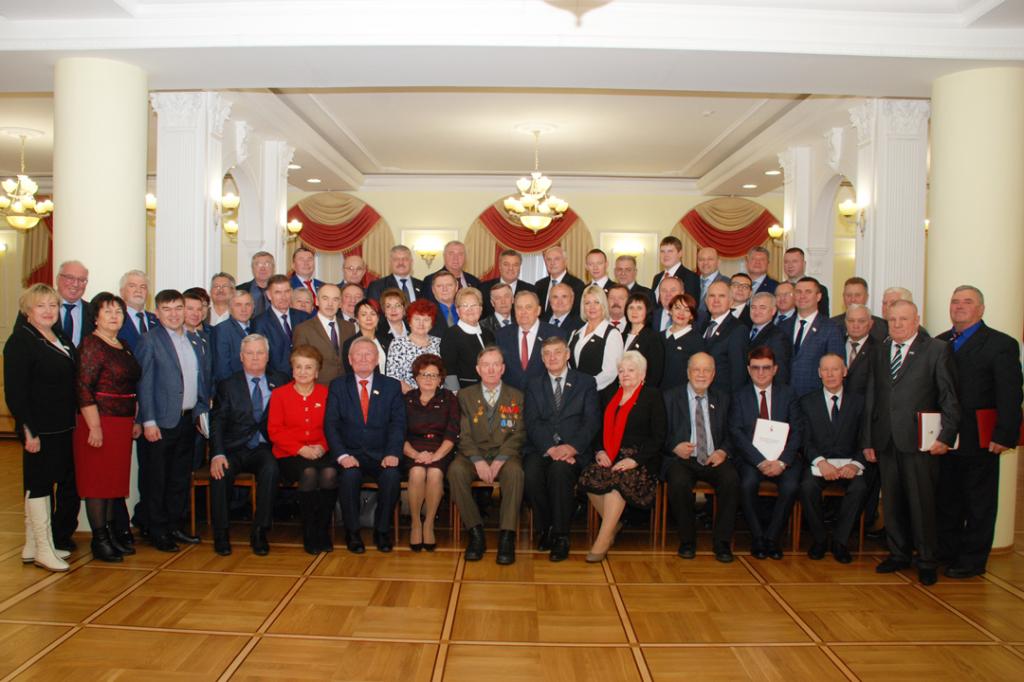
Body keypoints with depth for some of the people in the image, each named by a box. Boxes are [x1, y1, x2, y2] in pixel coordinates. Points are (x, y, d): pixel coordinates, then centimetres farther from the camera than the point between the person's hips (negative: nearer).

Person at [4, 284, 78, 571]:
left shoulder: (61, 339, 13)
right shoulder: (21, 340, -10)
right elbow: (14, 389, -16)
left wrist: (72, 420, 14)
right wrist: (29, 430, -20)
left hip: (63, 427, 8)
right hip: (39, 428, -8)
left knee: (41, 484, 14)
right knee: (39, 485, 0)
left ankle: (32, 547, 24)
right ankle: (43, 550, 8)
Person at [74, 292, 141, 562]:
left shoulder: (123, 346, 13)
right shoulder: (91, 345, -10)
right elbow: (84, 389, -16)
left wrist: (135, 421, 16)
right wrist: (94, 427, -19)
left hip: (123, 425, 8)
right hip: (99, 423, -8)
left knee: (115, 481, 13)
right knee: (97, 481, 1)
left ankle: (112, 533, 22)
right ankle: (99, 540, 8)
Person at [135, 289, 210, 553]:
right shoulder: (150, 340, -6)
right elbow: (144, 383, -10)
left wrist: (202, 409, 10)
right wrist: (148, 421, -14)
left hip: (188, 419, 6)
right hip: (162, 421, -6)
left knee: (181, 477, 14)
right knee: (156, 479, 4)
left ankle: (175, 525, 26)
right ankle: (157, 531, 14)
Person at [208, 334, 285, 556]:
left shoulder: (280, 382, 11)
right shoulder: (228, 385, 8)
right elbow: (217, 424, -1)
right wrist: (217, 454, -18)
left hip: (264, 449, 0)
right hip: (234, 449, 0)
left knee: (271, 469, -31)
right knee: (220, 473, -29)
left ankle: (259, 533, -20)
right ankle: (221, 534, -12)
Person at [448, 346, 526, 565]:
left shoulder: (517, 397, 9)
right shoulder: (465, 395, 10)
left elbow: (518, 435, 0)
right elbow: (464, 436, 1)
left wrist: (498, 462, -16)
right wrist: (479, 462, -17)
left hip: (505, 455, -1)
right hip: (474, 455, 1)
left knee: (515, 471, -34)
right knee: (455, 470, -31)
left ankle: (506, 536, -28)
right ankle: (476, 532, -21)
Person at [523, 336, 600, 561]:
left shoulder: (586, 382, 13)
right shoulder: (534, 385, 18)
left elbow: (592, 421, 1)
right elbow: (532, 423, 3)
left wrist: (572, 447, -17)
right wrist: (550, 448, -15)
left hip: (574, 451, -2)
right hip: (541, 448, 2)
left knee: (560, 469, -34)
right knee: (531, 472, -30)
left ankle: (561, 536, -21)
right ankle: (545, 528, -8)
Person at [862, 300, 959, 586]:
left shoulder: (937, 350, 0)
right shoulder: (881, 352, 13)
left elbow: (950, 397, -3)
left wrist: (946, 436, -10)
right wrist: (867, 440, 10)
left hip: (920, 441, -4)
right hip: (886, 441, 4)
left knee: (922, 503, 1)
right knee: (892, 501, 11)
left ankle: (927, 562, 16)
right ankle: (898, 554, 25)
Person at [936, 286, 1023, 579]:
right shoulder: (939, 343, 10)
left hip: (980, 440, -5)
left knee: (979, 502, 7)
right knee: (947, 499, 14)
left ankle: (972, 560, 18)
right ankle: (946, 552, 27)